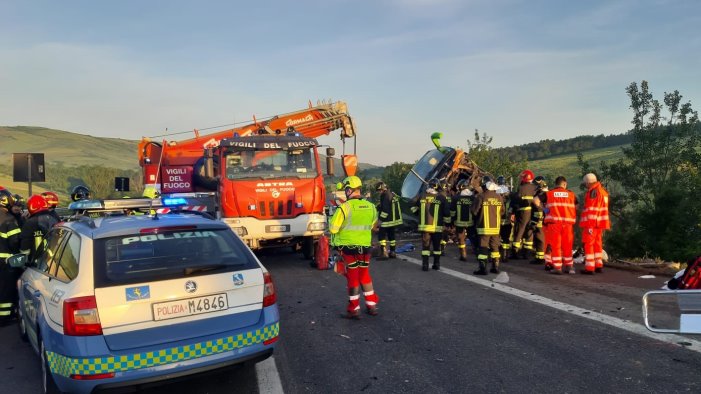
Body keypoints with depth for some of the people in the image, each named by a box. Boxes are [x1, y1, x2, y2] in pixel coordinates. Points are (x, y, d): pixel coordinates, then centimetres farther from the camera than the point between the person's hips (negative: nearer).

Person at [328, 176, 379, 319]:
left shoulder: (345, 207, -17)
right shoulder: (370, 206, 0)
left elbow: (333, 228, -13)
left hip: (349, 247, -4)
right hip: (365, 247, 4)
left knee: (353, 277, 6)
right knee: (365, 275, 19)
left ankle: (354, 309, 13)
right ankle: (372, 305, 25)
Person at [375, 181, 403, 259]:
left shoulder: (385, 196, -18)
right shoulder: (393, 195, 12)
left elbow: (385, 210, -23)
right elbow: (397, 208, 20)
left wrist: (381, 219, -16)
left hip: (387, 221, -9)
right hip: (395, 219, 9)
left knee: (381, 235, -4)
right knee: (392, 235, 16)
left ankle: (384, 252, -12)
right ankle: (393, 252, 22)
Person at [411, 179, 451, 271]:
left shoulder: (422, 196, 0)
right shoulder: (441, 197, -6)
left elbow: (414, 209, 11)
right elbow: (446, 212, -4)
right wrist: (447, 222, 11)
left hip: (424, 226, 1)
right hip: (437, 227, -1)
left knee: (425, 245, 7)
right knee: (437, 246, 12)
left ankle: (425, 264, 2)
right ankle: (436, 264, 18)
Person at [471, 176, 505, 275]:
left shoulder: (481, 196, -14)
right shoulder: (499, 197, 0)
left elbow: (474, 211, -9)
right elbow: (502, 212, 10)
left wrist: (478, 218, 12)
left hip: (484, 227, -4)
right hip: (496, 226, 4)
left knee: (483, 248, -1)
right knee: (494, 247, 14)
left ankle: (482, 268, -2)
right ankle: (495, 267, 19)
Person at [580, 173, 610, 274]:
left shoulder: (593, 191, -15)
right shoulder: (603, 191, 16)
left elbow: (591, 210, -20)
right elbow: (604, 208, 20)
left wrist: (588, 224, -21)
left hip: (591, 223, -9)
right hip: (600, 223, 9)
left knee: (588, 244, -4)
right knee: (598, 243, 18)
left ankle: (589, 268, -4)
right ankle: (599, 265, 24)